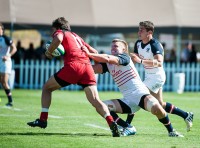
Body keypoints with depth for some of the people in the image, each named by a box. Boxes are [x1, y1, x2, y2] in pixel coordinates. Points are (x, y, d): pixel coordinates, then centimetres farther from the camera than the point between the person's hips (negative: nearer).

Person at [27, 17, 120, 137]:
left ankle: (43, 120, 12)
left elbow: (58, 39, -11)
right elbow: (94, 52, 30)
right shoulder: (77, 37, 34)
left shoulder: (60, 32, 15)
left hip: (73, 65, -5)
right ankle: (111, 122, -29)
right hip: (87, 67, 5)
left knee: (47, 88, 16)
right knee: (95, 101, -6)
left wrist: (49, 52, 1)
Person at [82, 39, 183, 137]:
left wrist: (89, 54, -20)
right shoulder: (107, 64, 15)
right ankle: (128, 128, -4)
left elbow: (107, 58, -22)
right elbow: (93, 69, -2)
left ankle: (171, 131, -10)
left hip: (140, 94, -6)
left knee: (155, 107, -34)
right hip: (127, 101, 6)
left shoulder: (124, 57, -4)